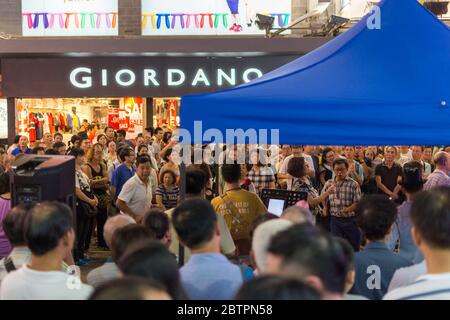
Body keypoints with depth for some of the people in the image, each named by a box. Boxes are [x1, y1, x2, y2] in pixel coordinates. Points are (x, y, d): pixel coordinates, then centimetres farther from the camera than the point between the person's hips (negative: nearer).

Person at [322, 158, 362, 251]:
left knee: (354, 247, 8)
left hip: (351, 220, -2)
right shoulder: (328, 184, 5)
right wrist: (325, 208, 8)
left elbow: (357, 203, -12)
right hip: (335, 219, 2)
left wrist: (347, 210, -27)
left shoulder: (353, 184, -7)